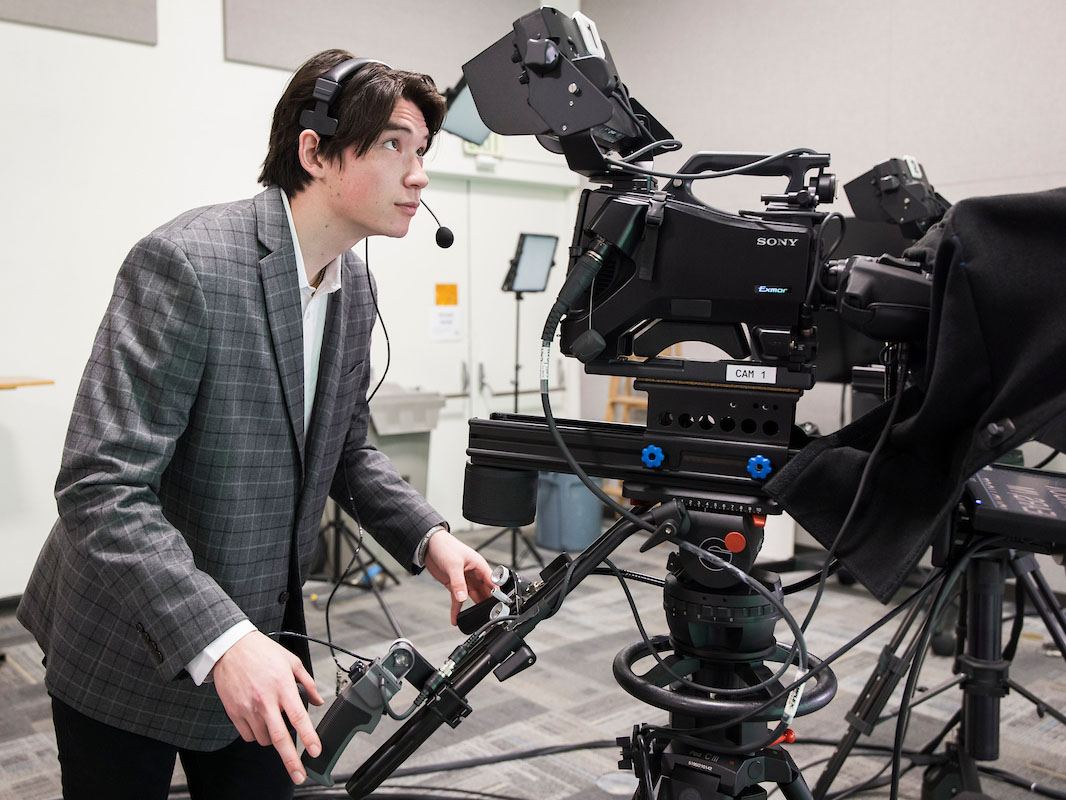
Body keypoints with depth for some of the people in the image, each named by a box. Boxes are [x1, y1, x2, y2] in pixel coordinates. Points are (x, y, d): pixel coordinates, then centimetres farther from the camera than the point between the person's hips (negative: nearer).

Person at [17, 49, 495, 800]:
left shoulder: (355, 286, 1)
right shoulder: (186, 264, -24)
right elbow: (99, 487, -27)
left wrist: (428, 536, -5)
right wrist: (219, 641, -36)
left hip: (262, 633, 7)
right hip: (131, 652, -6)